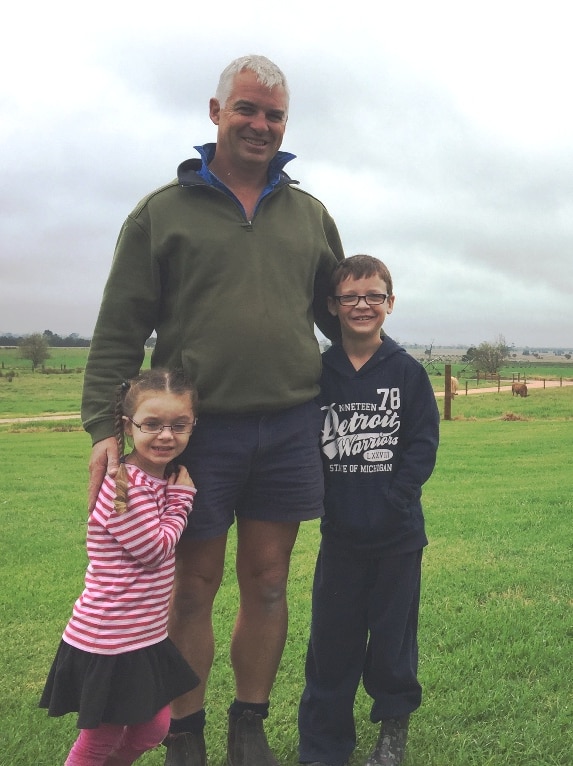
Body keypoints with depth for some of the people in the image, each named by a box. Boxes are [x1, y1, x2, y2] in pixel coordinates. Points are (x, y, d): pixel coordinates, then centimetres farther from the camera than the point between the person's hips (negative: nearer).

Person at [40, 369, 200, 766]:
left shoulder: (162, 478, 4)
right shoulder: (126, 487, -24)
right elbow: (154, 550, -19)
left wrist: (178, 494, 5)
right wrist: (182, 498, -11)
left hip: (147, 636, 8)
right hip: (109, 643, -8)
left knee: (152, 729, 18)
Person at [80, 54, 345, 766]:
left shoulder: (309, 215, 14)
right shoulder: (162, 211, 5)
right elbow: (118, 330, 0)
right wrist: (106, 425, -10)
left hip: (289, 427, 3)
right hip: (195, 427, -2)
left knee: (267, 585, 10)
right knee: (192, 587, 7)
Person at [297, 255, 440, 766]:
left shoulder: (408, 373, -3)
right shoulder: (318, 374, 0)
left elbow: (423, 445, -5)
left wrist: (392, 500, -15)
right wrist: (324, 499, -9)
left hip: (398, 532, -1)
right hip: (339, 532, 1)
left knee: (393, 633, 12)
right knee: (331, 638, 10)